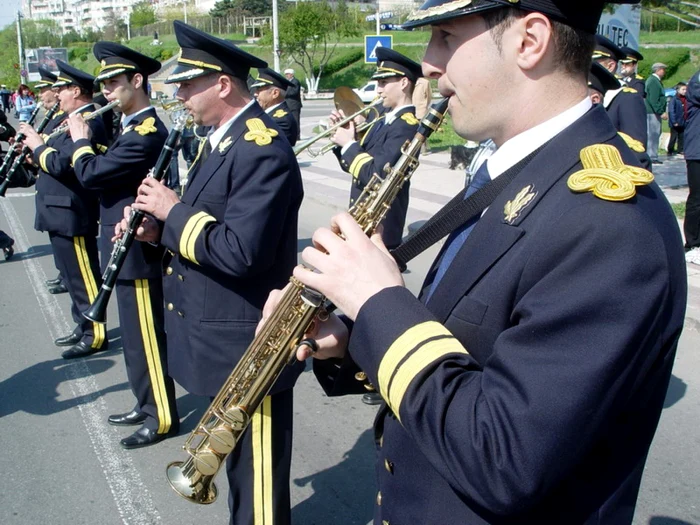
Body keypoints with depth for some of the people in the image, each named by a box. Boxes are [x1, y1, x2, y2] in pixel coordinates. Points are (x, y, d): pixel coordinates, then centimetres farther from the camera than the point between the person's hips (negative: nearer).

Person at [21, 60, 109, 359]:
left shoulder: (88, 123, -18)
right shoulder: (75, 120, 15)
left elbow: (61, 164, -25)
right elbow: (58, 158, 15)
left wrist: (38, 146, -10)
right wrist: (37, 145, 2)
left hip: (72, 215, -10)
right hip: (62, 213, 10)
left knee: (83, 277, -2)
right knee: (73, 276, 17)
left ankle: (96, 335, 8)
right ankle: (83, 327, 28)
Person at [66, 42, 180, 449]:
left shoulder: (147, 131, -20)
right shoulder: (137, 127, 13)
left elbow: (91, 174, -23)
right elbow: (107, 173, 16)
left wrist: (80, 140, -5)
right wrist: (88, 144, 2)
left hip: (137, 250, -10)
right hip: (130, 247, 10)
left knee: (146, 336, 0)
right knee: (136, 334, 18)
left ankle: (163, 417, 13)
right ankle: (147, 405, 31)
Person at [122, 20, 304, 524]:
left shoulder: (264, 150, -23)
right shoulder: (220, 138, 10)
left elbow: (239, 251, -30)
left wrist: (173, 211, -18)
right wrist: (157, 230, 1)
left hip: (247, 343, -10)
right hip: (222, 332, 10)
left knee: (256, 469, 8)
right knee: (238, 459, 26)